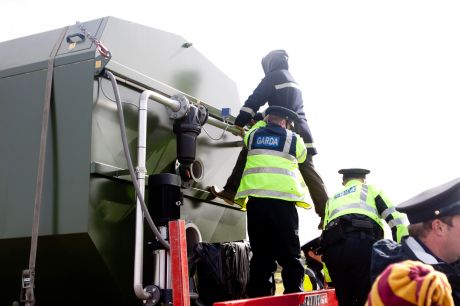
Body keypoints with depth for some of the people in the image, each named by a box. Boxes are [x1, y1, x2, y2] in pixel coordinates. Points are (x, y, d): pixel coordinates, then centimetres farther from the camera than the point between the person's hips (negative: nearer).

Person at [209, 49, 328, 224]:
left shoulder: (274, 76, 3)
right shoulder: (292, 80, 29)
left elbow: (255, 100, -3)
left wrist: (239, 123, 0)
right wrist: (257, 118, 32)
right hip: (301, 131, 8)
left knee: (249, 152, -2)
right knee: (309, 172, 6)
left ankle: (231, 192, -9)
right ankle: (327, 214, 1)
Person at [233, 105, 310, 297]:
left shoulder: (253, 135, 14)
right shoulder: (293, 139, 7)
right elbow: (302, 156, 27)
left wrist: (264, 122, 52)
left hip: (255, 200, 3)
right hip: (282, 200, -3)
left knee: (261, 254, 7)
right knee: (289, 255, 2)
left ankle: (257, 297, 5)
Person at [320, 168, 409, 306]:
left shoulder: (332, 199, 36)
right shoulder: (371, 189, 27)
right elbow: (395, 218, 11)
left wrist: (329, 278, 31)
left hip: (333, 248, 4)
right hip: (363, 245, -4)